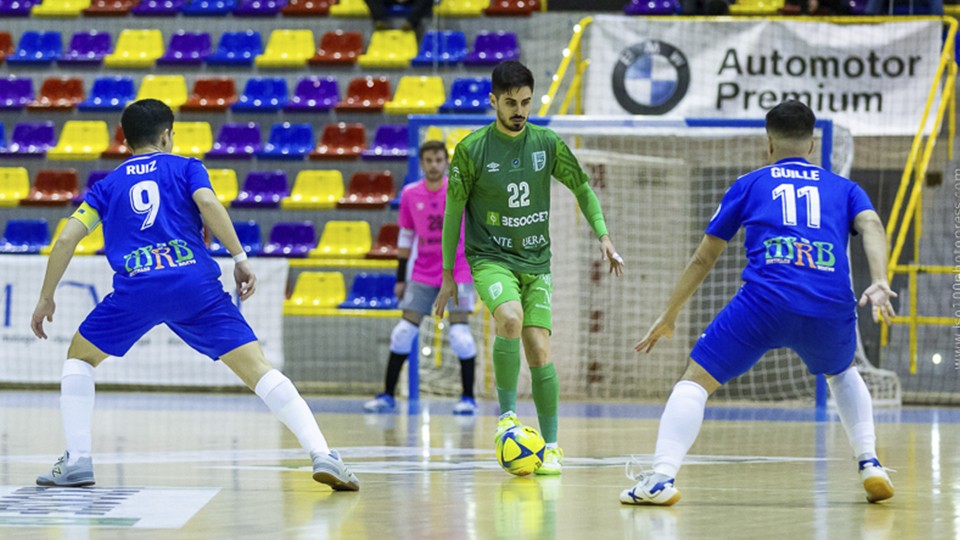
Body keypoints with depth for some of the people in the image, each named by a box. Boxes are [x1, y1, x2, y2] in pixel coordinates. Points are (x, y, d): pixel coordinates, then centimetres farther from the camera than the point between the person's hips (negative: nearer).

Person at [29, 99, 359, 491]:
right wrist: (240, 259, 0)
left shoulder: (107, 185, 24)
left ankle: (77, 461, 12)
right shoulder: (185, 168, 20)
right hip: (196, 284, -1)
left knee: (79, 357, 24)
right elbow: (207, 202, -2)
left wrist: (46, 298, 23)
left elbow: (67, 238, 15)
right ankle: (322, 455, -15)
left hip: (136, 289, 1)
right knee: (257, 368, -1)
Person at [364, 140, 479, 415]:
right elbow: (405, 237, 10)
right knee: (404, 332, -2)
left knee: (459, 332, -13)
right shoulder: (410, 195, 1)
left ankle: (468, 398, -1)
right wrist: (400, 278, 10)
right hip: (423, 276, 3)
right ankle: (387, 396, 7)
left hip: (457, 272, -3)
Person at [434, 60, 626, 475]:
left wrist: (603, 236, 3)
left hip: (535, 261, 3)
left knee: (539, 350, -5)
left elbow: (582, 187, 14)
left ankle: (550, 446, 6)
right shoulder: (472, 149, -8)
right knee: (510, 319, -31)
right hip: (490, 258, -3)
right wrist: (448, 274, 2)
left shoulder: (546, 144, 0)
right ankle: (507, 414, -15)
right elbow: (453, 211, 0)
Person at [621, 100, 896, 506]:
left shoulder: (749, 184, 23)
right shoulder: (843, 188, 26)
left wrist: (669, 316, 33)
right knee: (842, 373, 34)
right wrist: (879, 282, -11)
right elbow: (871, 226, 3)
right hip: (832, 307, 2)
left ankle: (661, 476, -12)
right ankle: (870, 465, 19)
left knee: (696, 380, 7)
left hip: (765, 301, -2)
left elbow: (703, 258, 25)